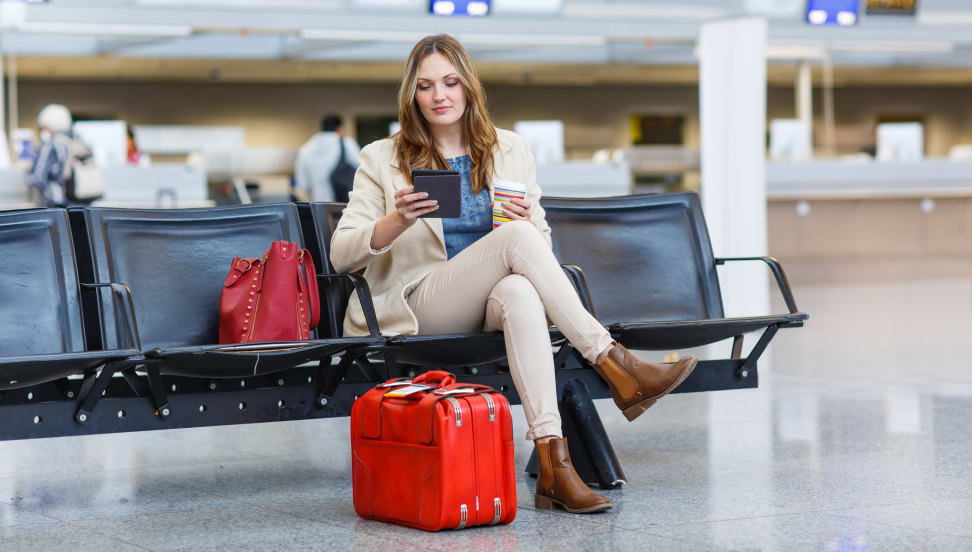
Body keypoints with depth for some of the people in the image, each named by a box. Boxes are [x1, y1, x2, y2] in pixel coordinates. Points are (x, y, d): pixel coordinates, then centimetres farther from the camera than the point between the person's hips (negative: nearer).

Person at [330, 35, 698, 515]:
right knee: (516, 238, -30)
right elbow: (341, 254, 0)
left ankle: (552, 464, -50)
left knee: (520, 291, -39)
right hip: (420, 307, -2)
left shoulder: (511, 151, 16)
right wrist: (398, 221, -19)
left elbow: (543, 244, 17)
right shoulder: (382, 159, 7)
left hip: (492, 305, 2)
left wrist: (526, 221, -8)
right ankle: (614, 365, -32)